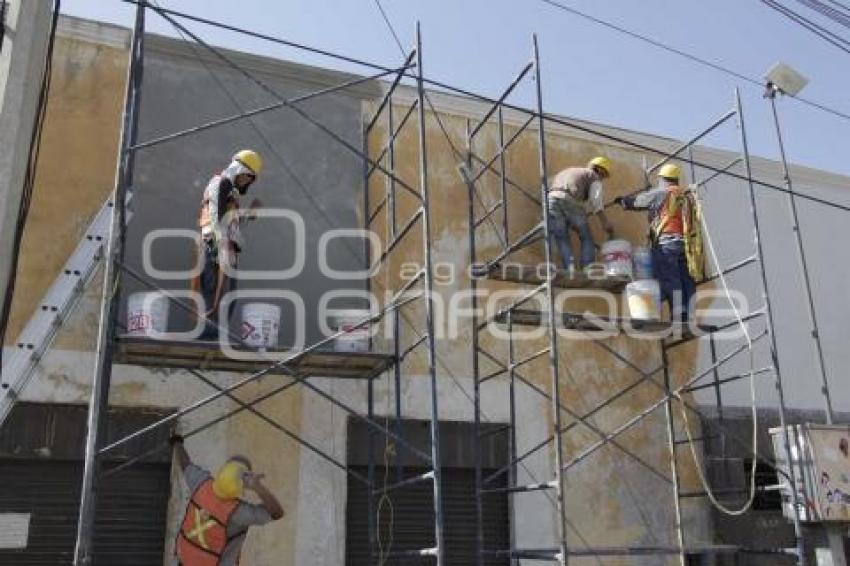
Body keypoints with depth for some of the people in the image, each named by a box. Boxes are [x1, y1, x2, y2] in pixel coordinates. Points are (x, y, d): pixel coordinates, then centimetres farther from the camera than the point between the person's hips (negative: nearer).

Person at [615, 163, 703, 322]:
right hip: (686, 244, 6)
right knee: (686, 283, 6)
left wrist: (621, 200, 30)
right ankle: (687, 320, 4)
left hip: (666, 243, -6)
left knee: (670, 283, -8)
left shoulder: (659, 193, 3)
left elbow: (636, 201, 13)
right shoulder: (688, 196, 20)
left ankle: (677, 319, -15)